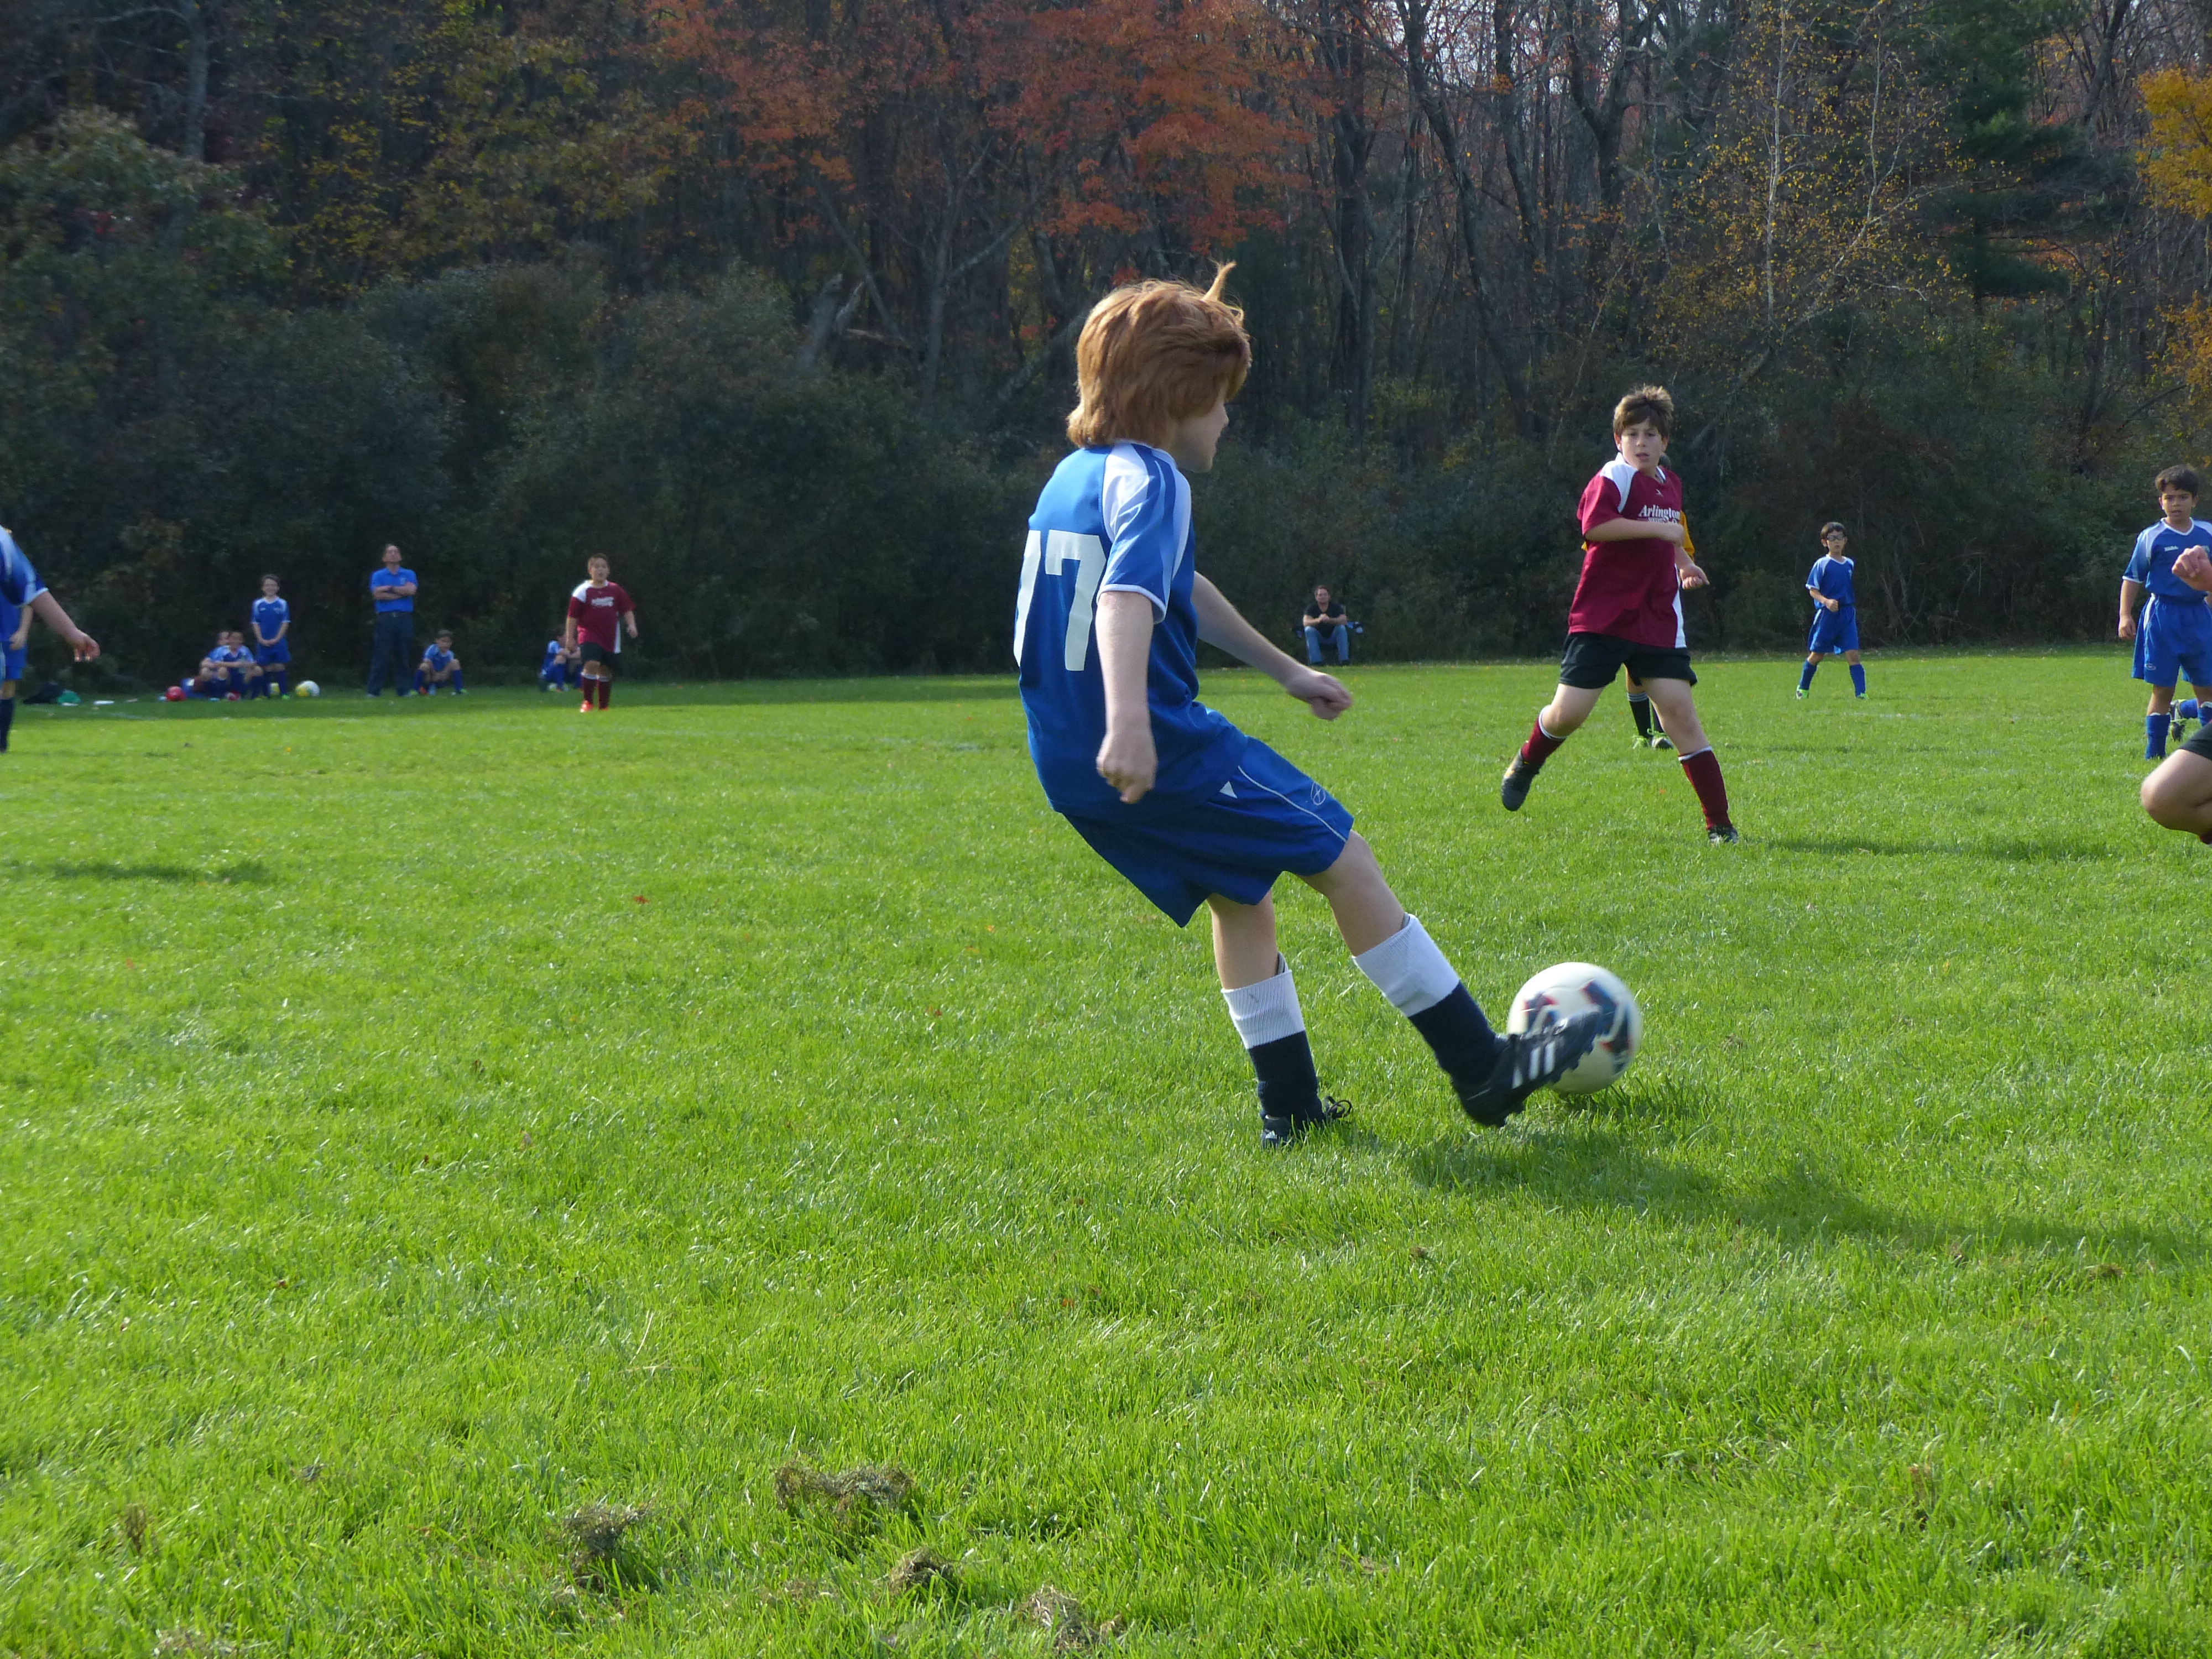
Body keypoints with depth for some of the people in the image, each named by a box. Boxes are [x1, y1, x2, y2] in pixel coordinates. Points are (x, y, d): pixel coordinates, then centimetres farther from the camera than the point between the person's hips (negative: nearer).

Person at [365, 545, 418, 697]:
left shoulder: (409, 574, 14)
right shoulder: (378, 575, 10)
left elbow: (411, 590, -5)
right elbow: (377, 594, -6)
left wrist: (390, 588, -3)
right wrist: (400, 593, -4)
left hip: (405, 617, 2)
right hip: (386, 618, -2)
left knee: (403, 656, 3)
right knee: (381, 655, -6)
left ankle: (402, 690, 7)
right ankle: (374, 690, -7)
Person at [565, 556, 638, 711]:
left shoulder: (615, 590, 6)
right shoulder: (583, 591, -5)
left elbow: (627, 610, 11)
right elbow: (573, 616, -3)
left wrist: (631, 625, -6)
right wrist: (570, 638, -6)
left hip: (610, 637, 4)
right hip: (589, 635, -4)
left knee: (605, 671, 9)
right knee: (592, 664, -23)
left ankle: (603, 706, 22)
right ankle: (588, 702, -15)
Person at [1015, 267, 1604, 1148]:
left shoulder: (1071, 477, 17)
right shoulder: (1148, 479, -13)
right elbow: (1128, 595, -32)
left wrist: (1284, 669, 38)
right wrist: (1128, 724, -46)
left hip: (1071, 764, 9)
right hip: (1163, 749, -9)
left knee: (1240, 895, 23)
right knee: (1344, 859, 0)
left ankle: (1288, 1103, 22)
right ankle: (1484, 1069, 2)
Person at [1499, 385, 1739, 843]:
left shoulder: (1670, 484, 15)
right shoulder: (1614, 477, -10)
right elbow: (1595, 526, -31)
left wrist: (1683, 563, 22)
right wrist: (1657, 529, -28)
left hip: (1657, 624, 5)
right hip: (1602, 618, -5)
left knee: (1680, 711, -6)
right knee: (1568, 713, -8)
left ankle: (1720, 823, -6)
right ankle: (1528, 762, 28)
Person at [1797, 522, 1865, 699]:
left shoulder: (1850, 565, 11)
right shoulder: (1822, 565, -6)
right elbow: (1813, 590, -9)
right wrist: (1826, 601, -25)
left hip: (1847, 614, 4)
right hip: (1827, 616, -4)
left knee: (1853, 655, -8)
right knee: (1816, 655, 7)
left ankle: (1861, 693, -12)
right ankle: (1802, 688, 27)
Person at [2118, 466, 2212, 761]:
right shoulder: (2151, 538, 0)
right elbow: (2132, 578, 4)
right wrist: (2125, 616, -5)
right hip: (2162, 613, -3)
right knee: (2162, 689, -1)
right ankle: (2154, 754, 4)